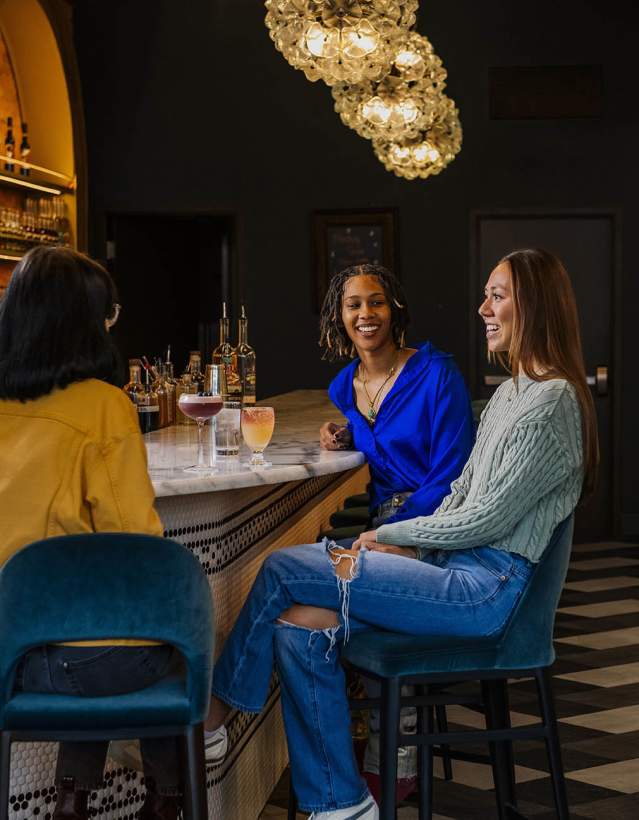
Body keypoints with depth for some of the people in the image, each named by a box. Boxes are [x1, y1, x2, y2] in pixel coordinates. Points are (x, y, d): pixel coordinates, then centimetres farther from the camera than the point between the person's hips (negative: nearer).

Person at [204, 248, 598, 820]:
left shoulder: (553, 402, -13)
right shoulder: (509, 392, 17)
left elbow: (488, 518, -16)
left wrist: (391, 536, -5)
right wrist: (410, 547, 2)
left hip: (487, 587, -9)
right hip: (456, 567, 9)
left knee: (285, 570, -13)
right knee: (298, 626, -9)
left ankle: (215, 712, 9)